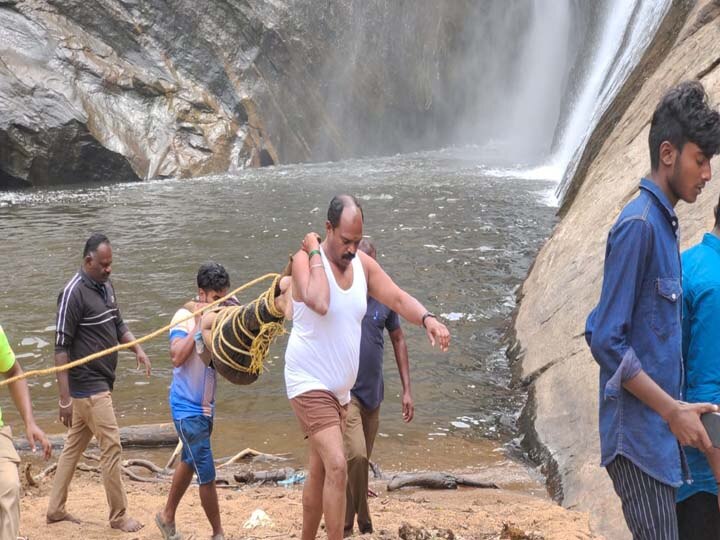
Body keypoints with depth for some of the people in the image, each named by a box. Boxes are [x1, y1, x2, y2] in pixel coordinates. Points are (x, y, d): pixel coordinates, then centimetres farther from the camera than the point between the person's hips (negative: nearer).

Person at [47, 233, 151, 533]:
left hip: (100, 382, 8)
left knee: (74, 446, 15)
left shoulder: (106, 287, 8)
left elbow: (118, 325, 21)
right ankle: (119, 517, 8)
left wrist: (137, 350, 1)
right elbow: (61, 347, -18)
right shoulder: (74, 293, -17)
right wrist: (64, 398, -20)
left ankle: (55, 509, 26)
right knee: (111, 446, -3)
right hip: (87, 385, -8)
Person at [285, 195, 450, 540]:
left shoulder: (363, 264, 3)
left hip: (340, 389, 7)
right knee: (337, 467, -19)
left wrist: (427, 318, -23)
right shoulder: (306, 259, -16)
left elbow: (398, 299, -4)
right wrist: (316, 253, -24)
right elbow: (320, 303, -34)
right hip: (309, 384, -7)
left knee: (319, 472, 18)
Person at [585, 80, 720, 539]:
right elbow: (607, 341, -17)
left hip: (660, 433, 8)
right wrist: (673, 409, -16)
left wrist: (676, 409, 14)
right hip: (638, 435, -8)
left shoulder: (664, 224, 13)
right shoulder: (638, 225, -14)